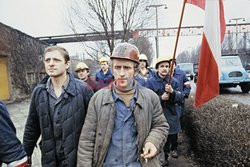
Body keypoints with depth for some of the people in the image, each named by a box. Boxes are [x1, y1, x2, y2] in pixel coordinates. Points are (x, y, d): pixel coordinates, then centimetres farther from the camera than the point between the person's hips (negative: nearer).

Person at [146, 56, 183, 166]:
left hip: (171, 115, 2)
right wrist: (161, 98, -21)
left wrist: (172, 92, -22)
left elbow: (180, 99, -3)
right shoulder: (150, 81, -7)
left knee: (173, 136, 12)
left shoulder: (174, 81, 0)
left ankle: (173, 148, 46)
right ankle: (164, 158, 30)